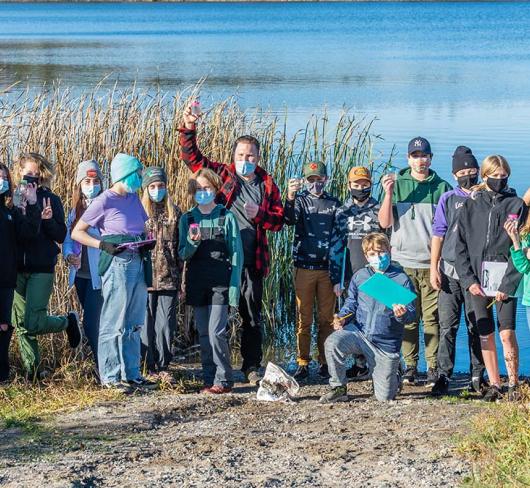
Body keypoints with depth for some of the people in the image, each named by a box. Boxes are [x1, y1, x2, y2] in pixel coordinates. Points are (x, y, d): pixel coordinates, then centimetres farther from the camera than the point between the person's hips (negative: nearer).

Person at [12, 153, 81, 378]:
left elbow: (61, 236, -1)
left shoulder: (51, 200, 1)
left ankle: (68, 321, 15)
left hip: (42, 269, -4)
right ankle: (31, 369, 14)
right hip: (17, 268, 4)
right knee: (21, 324, 4)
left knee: (33, 323, -12)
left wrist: (48, 220, -18)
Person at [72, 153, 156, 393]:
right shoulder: (104, 201, -9)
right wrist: (103, 245, -19)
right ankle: (110, 377, 3)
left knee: (134, 324, 12)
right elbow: (77, 233, -7)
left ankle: (131, 374, 20)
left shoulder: (133, 198, 12)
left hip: (138, 263, 8)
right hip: (117, 264, -8)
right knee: (114, 323, -4)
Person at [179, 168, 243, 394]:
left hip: (220, 282, -4)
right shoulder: (187, 219, 9)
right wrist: (193, 242, -15)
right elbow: (182, 254, 8)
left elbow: (237, 254, -1)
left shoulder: (227, 217, 0)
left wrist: (234, 285, -8)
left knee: (216, 331, -11)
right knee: (203, 333, 7)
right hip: (196, 282, 4)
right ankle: (209, 379, 12)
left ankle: (223, 380, -3)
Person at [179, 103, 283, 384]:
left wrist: (259, 215, -11)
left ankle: (251, 366, 18)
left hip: (252, 262, 1)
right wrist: (188, 129, -13)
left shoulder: (267, 185, 8)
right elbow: (191, 157, 0)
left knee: (252, 316, 8)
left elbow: (279, 221, 8)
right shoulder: (221, 175, 4)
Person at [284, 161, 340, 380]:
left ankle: (325, 363, 9)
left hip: (327, 269, 1)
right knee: (304, 318, 2)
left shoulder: (334, 204, 10)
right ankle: (303, 363, 5)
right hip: (304, 268, -1)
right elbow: (289, 219, -16)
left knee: (327, 318, 4)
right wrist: (290, 198, -35)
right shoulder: (300, 201, 5)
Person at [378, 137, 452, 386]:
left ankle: (433, 367, 2)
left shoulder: (442, 187, 6)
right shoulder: (396, 184, 7)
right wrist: (388, 194, -12)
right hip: (403, 262, 1)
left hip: (432, 263, -1)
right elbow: (385, 223, 1)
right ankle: (410, 366, 10)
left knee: (432, 316, -3)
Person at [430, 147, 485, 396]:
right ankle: (443, 377, 0)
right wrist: (434, 268, -1)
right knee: (447, 326, -2)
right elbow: (438, 235, 7)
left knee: (476, 327, 4)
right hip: (450, 272, 0)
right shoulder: (448, 200, 8)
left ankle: (477, 376, 12)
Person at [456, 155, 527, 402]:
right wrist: (469, 279, -4)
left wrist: (507, 284, -10)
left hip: (505, 281, -2)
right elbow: (461, 246, 7)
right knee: (485, 335, 5)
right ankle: (494, 384, 14)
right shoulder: (471, 206, 8)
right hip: (477, 281, 2)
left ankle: (513, 384, 2)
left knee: (507, 334, -9)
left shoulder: (517, 205, 2)